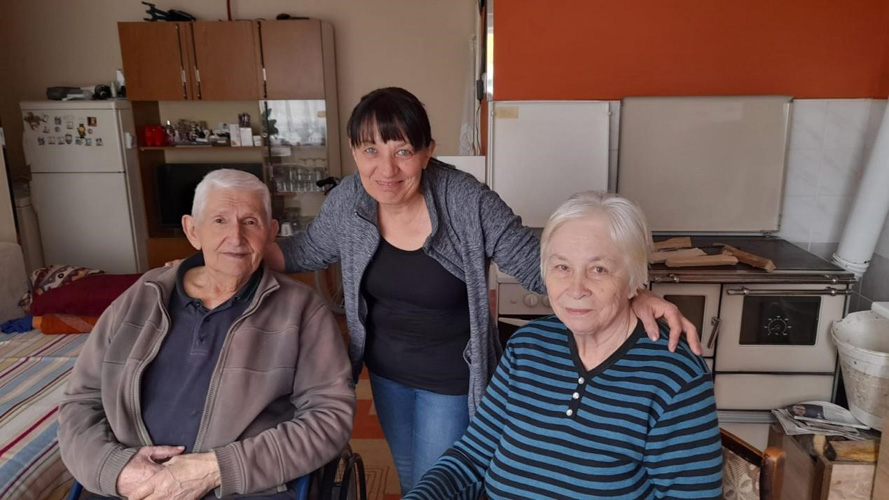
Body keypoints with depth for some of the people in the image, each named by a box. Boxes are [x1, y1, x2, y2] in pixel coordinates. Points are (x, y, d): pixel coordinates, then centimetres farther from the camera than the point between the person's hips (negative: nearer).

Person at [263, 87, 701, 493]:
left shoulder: (467, 202, -27)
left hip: (453, 380, -4)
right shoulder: (349, 199, -14)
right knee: (409, 478, 27)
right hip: (385, 370, 5)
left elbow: (537, 264, -23)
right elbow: (311, 249, 5)